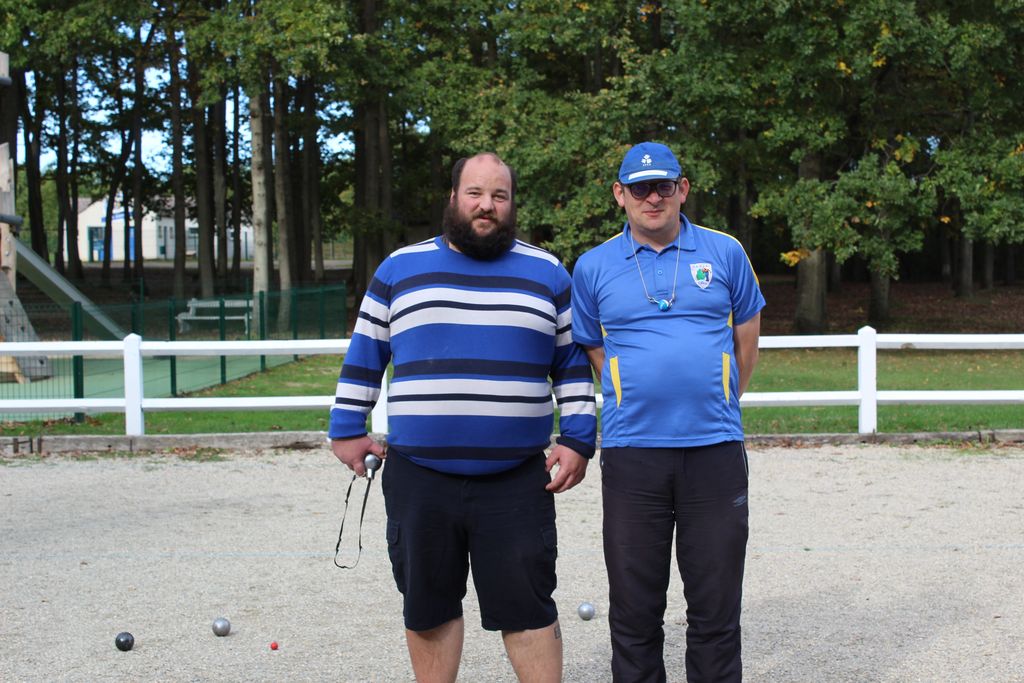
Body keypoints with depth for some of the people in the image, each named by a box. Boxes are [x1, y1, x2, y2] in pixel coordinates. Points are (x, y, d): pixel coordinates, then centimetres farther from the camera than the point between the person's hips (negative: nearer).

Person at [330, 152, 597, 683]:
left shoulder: (546, 273, 8)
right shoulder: (401, 268, 8)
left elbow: (572, 363, 10)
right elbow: (364, 355, 12)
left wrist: (576, 440, 2)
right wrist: (346, 431, 7)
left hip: (517, 481, -1)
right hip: (419, 478, 1)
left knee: (528, 608, 0)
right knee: (428, 606, 10)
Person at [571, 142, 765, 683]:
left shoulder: (725, 254, 6)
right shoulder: (593, 268, 6)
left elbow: (746, 343, 14)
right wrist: (642, 401, 11)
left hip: (715, 451, 0)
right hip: (631, 452, 0)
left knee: (716, 607, 5)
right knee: (634, 609, 6)